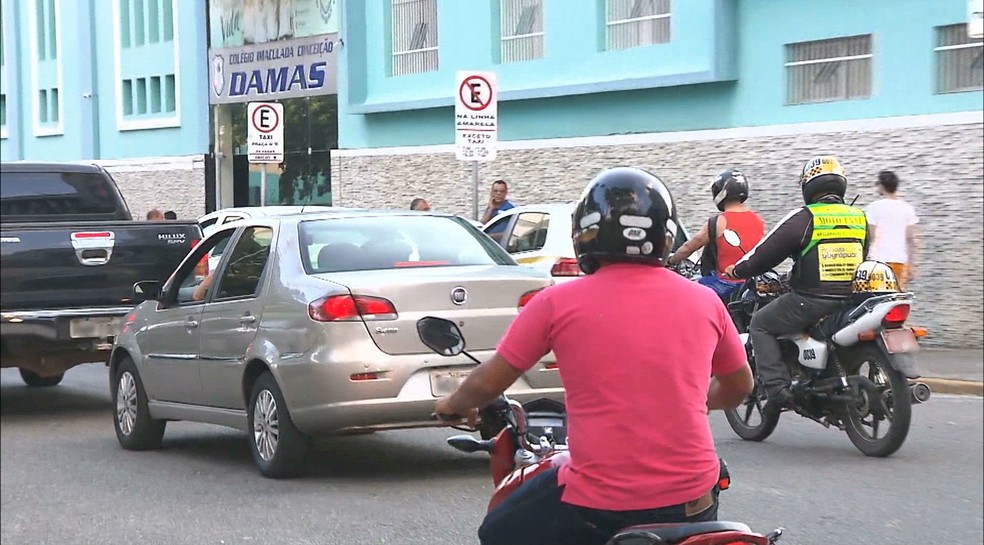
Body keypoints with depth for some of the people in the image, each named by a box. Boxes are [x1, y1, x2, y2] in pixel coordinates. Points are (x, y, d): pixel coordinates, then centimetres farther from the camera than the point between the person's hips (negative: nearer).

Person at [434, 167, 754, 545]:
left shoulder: (559, 302, -4)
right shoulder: (704, 301, 4)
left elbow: (487, 383, 3)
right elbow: (738, 387, 19)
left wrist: (454, 405, 25)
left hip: (600, 504, -3)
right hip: (691, 504, 3)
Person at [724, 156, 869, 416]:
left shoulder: (803, 218, -6)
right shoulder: (860, 218, 11)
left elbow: (767, 252, -2)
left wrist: (737, 270, 17)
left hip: (812, 300, -6)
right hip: (853, 297, 6)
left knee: (760, 324, 11)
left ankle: (777, 388, -3)